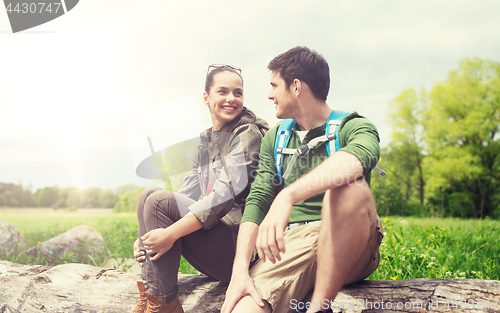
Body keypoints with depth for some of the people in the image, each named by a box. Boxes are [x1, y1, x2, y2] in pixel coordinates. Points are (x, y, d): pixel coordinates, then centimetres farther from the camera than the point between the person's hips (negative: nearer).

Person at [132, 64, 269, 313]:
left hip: (239, 243, -7)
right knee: (149, 195, -7)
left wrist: (171, 232, -25)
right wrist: (146, 235, -5)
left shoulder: (248, 134, -7)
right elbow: (184, 197, 11)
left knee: (159, 201, -20)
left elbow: (226, 194, -20)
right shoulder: (207, 142, 17)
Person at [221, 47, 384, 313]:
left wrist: (288, 196, -42)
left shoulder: (352, 127, 0)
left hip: (348, 246, -1)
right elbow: (257, 199, 7)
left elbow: (358, 157, -26)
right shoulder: (274, 138, 17)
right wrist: (240, 271, -9)